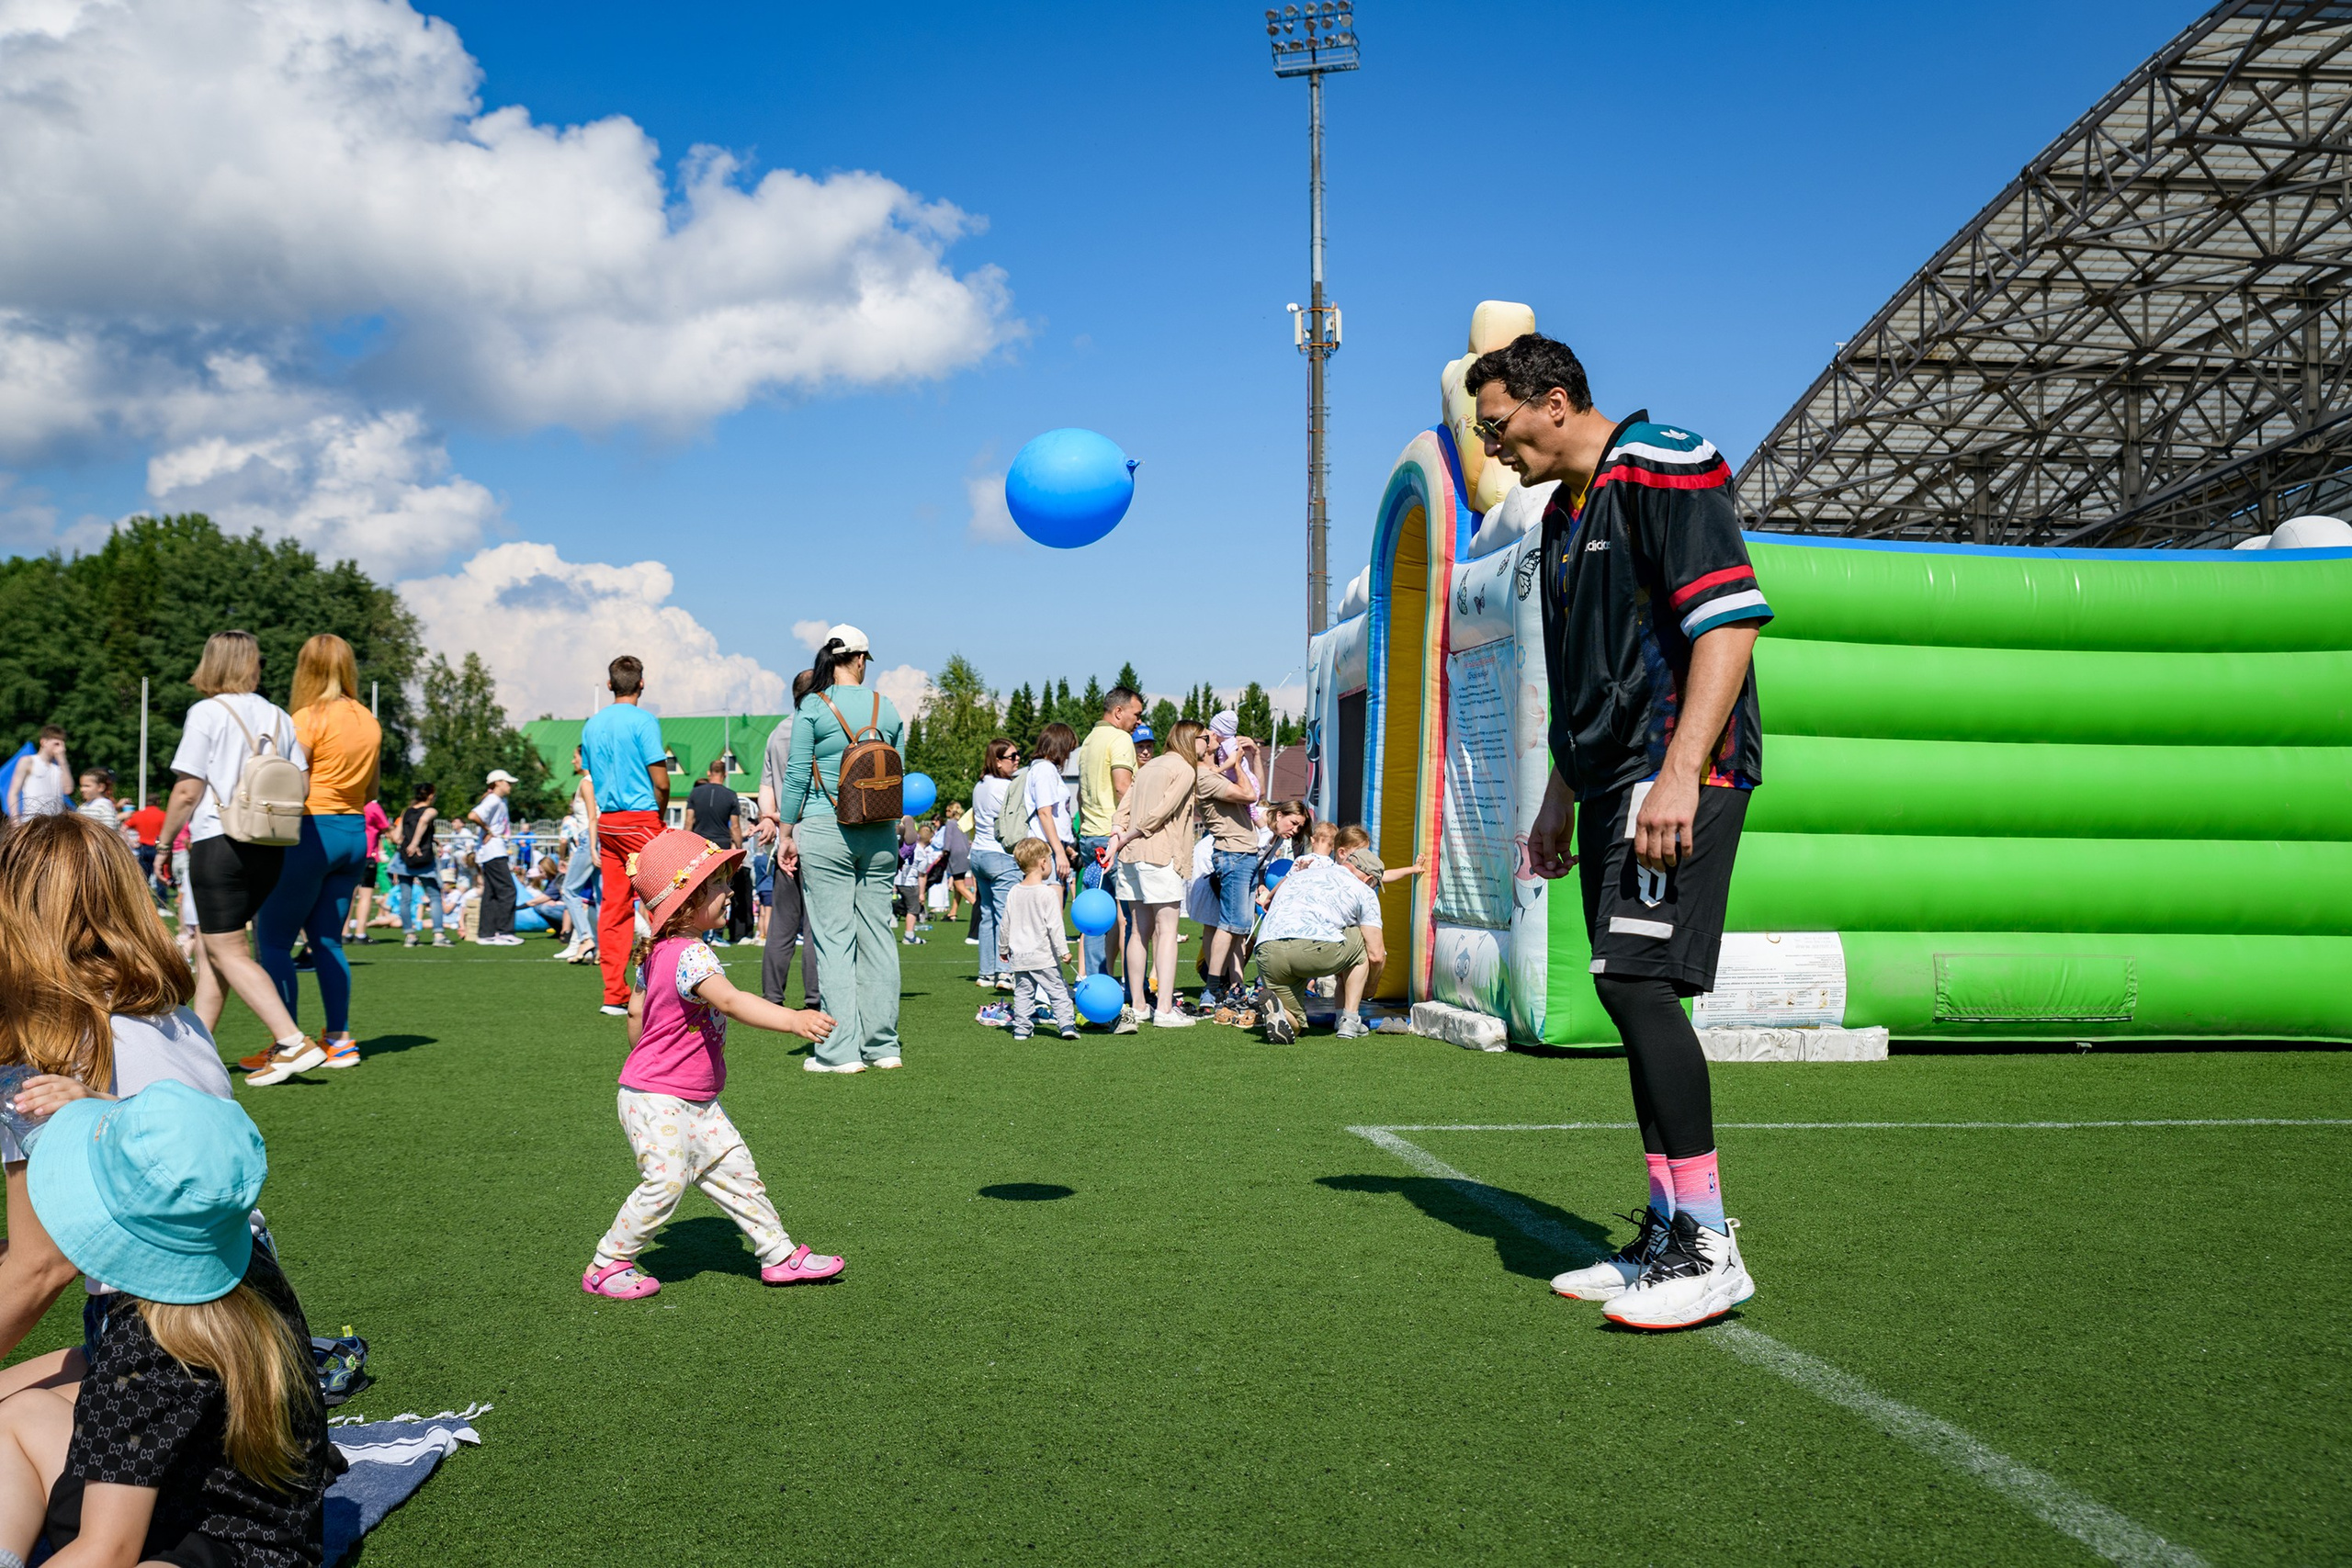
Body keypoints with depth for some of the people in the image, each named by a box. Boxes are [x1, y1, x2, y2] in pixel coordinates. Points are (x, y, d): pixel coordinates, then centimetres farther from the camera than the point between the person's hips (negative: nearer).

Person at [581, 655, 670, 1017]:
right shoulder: (643, 721, -8)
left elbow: (591, 780, 15)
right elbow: (661, 781, -12)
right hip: (641, 820, -6)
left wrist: (594, 827, 18)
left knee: (613, 907, 5)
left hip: (607, 823, 6)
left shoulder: (591, 725, 12)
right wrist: (660, 814, 6)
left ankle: (614, 994, 5)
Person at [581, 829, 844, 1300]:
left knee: (733, 1168, 9)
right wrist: (794, 1020, -50)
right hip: (657, 1102, -10)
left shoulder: (657, 953, 7)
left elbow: (636, 1011, 18)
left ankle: (780, 1255, 13)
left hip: (695, 1102, 10)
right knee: (665, 1182, -7)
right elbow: (730, 1001, -41)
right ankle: (607, 1265, 10)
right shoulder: (691, 955, -24)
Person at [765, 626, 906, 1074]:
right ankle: (883, 1045, 13)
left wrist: (786, 832, 5)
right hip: (880, 834, 4)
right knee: (878, 932, 8)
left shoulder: (813, 708, -5)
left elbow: (796, 776, -4)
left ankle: (842, 1050, -1)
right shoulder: (887, 708, 6)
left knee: (833, 936, -1)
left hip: (825, 831, -4)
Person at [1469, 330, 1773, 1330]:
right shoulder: (1563, 513, 22)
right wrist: (1560, 798, 26)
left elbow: (1731, 621, -17)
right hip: (1614, 781, 9)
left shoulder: (1662, 469, -7)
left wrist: (1680, 773, -24)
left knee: (1635, 979, -17)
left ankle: (1708, 1246, -10)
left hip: (1682, 769, -9)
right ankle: (1667, 1237, 14)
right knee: (1634, 995, 7)